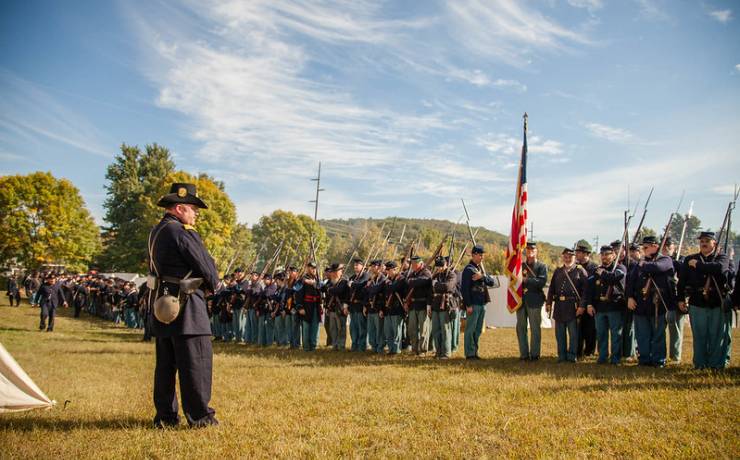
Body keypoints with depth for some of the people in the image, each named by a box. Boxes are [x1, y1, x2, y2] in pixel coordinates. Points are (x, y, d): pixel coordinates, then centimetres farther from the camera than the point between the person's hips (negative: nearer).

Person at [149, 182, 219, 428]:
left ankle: (165, 416, 19)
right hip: (185, 306, -9)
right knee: (197, 362, -2)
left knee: (165, 363, 12)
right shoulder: (181, 232, -15)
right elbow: (205, 265, -14)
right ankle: (199, 416, 4)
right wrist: (212, 284, 8)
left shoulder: (156, 232, 15)